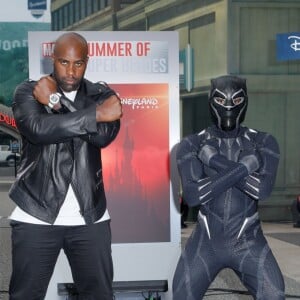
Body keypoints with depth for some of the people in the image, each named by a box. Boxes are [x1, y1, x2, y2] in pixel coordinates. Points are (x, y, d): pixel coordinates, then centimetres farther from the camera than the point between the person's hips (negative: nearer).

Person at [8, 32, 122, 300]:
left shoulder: (102, 94, 6)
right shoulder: (28, 92, 1)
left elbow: (104, 135, -14)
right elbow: (38, 129, -20)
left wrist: (56, 102, -14)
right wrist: (97, 114, -20)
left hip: (90, 216, 2)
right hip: (36, 215, -2)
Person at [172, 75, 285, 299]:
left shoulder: (264, 143, -3)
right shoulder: (192, 145, -4)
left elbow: (262, 189, -21)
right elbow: (192, 195, -20)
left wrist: (215, 160, -20)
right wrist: (244, 166, -22)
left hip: (249, 243, 0)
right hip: (205, 243, 1)